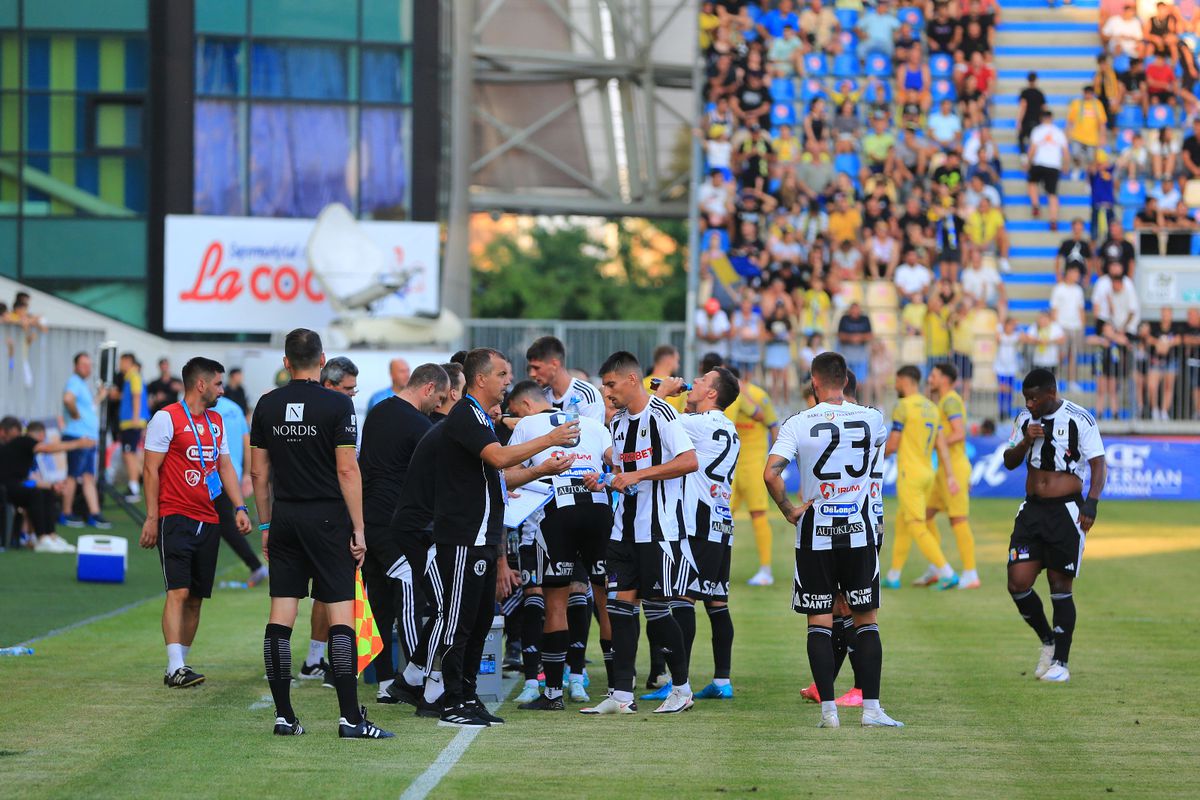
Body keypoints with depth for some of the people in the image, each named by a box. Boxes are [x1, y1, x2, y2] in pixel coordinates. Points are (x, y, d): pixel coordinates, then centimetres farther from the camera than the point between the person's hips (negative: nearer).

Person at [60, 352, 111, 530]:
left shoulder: (83, 385, 19)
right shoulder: (74, 382, -12)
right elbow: (68, 399, -33)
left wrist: (98, 396, 20)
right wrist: (76, 415, -20)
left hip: (89, 437, 10)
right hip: (77, 436, -10)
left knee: (89, 478, 8)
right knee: (73, 476, -2)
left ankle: (94, 515, 9)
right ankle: (66, 514, 6)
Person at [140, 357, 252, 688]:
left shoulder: (215, 422, 17)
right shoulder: (167, 418, -6)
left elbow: (225, 467, 20)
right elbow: (151, 470, -7)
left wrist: (240, 507, 7)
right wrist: (151, 518, -12)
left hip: (208, 521, 7)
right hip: (176, 520, -7)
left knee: (196, 598, 6)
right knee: (179, 592, -16)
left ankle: (181, 664, 13)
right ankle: (175, 668, -21)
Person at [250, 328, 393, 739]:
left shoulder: (267, 405, 6)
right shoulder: (337, 404, -7)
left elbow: (259, 472, 9)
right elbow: (347, 469, -10)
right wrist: (358, 529, -5)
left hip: (284, 520, 4)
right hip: (328, 519, -4)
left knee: (280, 618, 4)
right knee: (340, 616, -4)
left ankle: (284, 715, 5)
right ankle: (350, 717, -8)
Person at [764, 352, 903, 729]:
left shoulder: (799, 424, -7)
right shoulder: (871, 418, 1)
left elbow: (771, 473, -17)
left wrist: (788, 510, -3)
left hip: (815, 533, -1)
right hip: (860, 531, 1)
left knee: (819, 622, 4)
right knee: (866, 620, 7)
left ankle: (828, 709, 0)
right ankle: (871, 708, 3)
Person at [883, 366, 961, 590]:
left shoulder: (904, 406, -12)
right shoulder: (932, 408, 11)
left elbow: (892, 445, -12)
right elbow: (942, 445, 7)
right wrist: (950, 477, 3)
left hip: (909, 476, -8)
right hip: (927, 474, 8)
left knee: (917, 529, -7)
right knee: (902, 524, 17)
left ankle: (947, 574, -15)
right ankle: (893, 577, 22)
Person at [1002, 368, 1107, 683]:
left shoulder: (1079, 419, -8)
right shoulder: (1025, 419, 8)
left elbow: (1099, 464, -8)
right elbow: (1009, 462, 13)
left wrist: (1091, 503, -20)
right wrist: (1025, 441, -7)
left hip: (1066, 510, -5)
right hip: (1032, 509, 5)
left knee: (1060, 586, -2)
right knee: (1018, 582, -4)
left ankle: (1060, 662, 7)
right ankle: (1048, 641, 19)